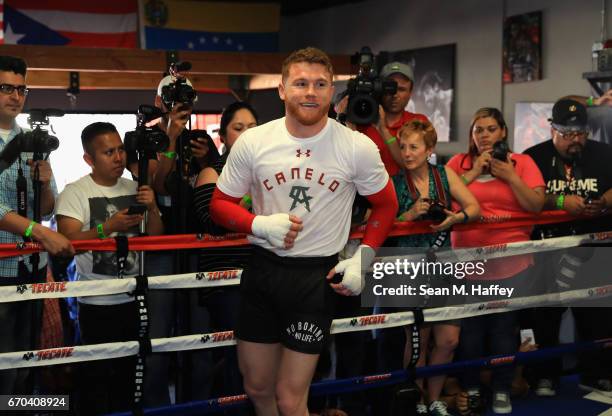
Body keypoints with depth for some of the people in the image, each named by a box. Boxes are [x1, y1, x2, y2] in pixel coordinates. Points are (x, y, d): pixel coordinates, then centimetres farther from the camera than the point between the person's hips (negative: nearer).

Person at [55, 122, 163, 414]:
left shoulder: (135, 189, 8)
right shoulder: (75, 192, -6)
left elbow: (156, 238, 9)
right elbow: (68, 242, -16)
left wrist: (152, 208, -9)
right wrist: (110, 226, -26)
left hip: (133, 298, 5)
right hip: (97, 302, -4)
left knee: (128, 374, 12)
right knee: (96, 377, -3)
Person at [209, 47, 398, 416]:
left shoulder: (358, 148, -9)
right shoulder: (252, 142, -7)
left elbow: (386, 204, 6)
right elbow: (221, 204, 4)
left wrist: (363, 258, -5)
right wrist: (261, 224, -15)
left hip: (318, 275, -2)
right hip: (262, 269, 2)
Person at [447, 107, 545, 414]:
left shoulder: (522, 162, 6)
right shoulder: (459, 162, 7)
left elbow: (536, 206, -2)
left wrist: (510, 176, -9)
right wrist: (473, 172, -8)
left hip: (511, 262, 0)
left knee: (504, 327, 4)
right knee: (470, 327, 3)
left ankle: (502, 390, 19)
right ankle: (471, 387, 18)